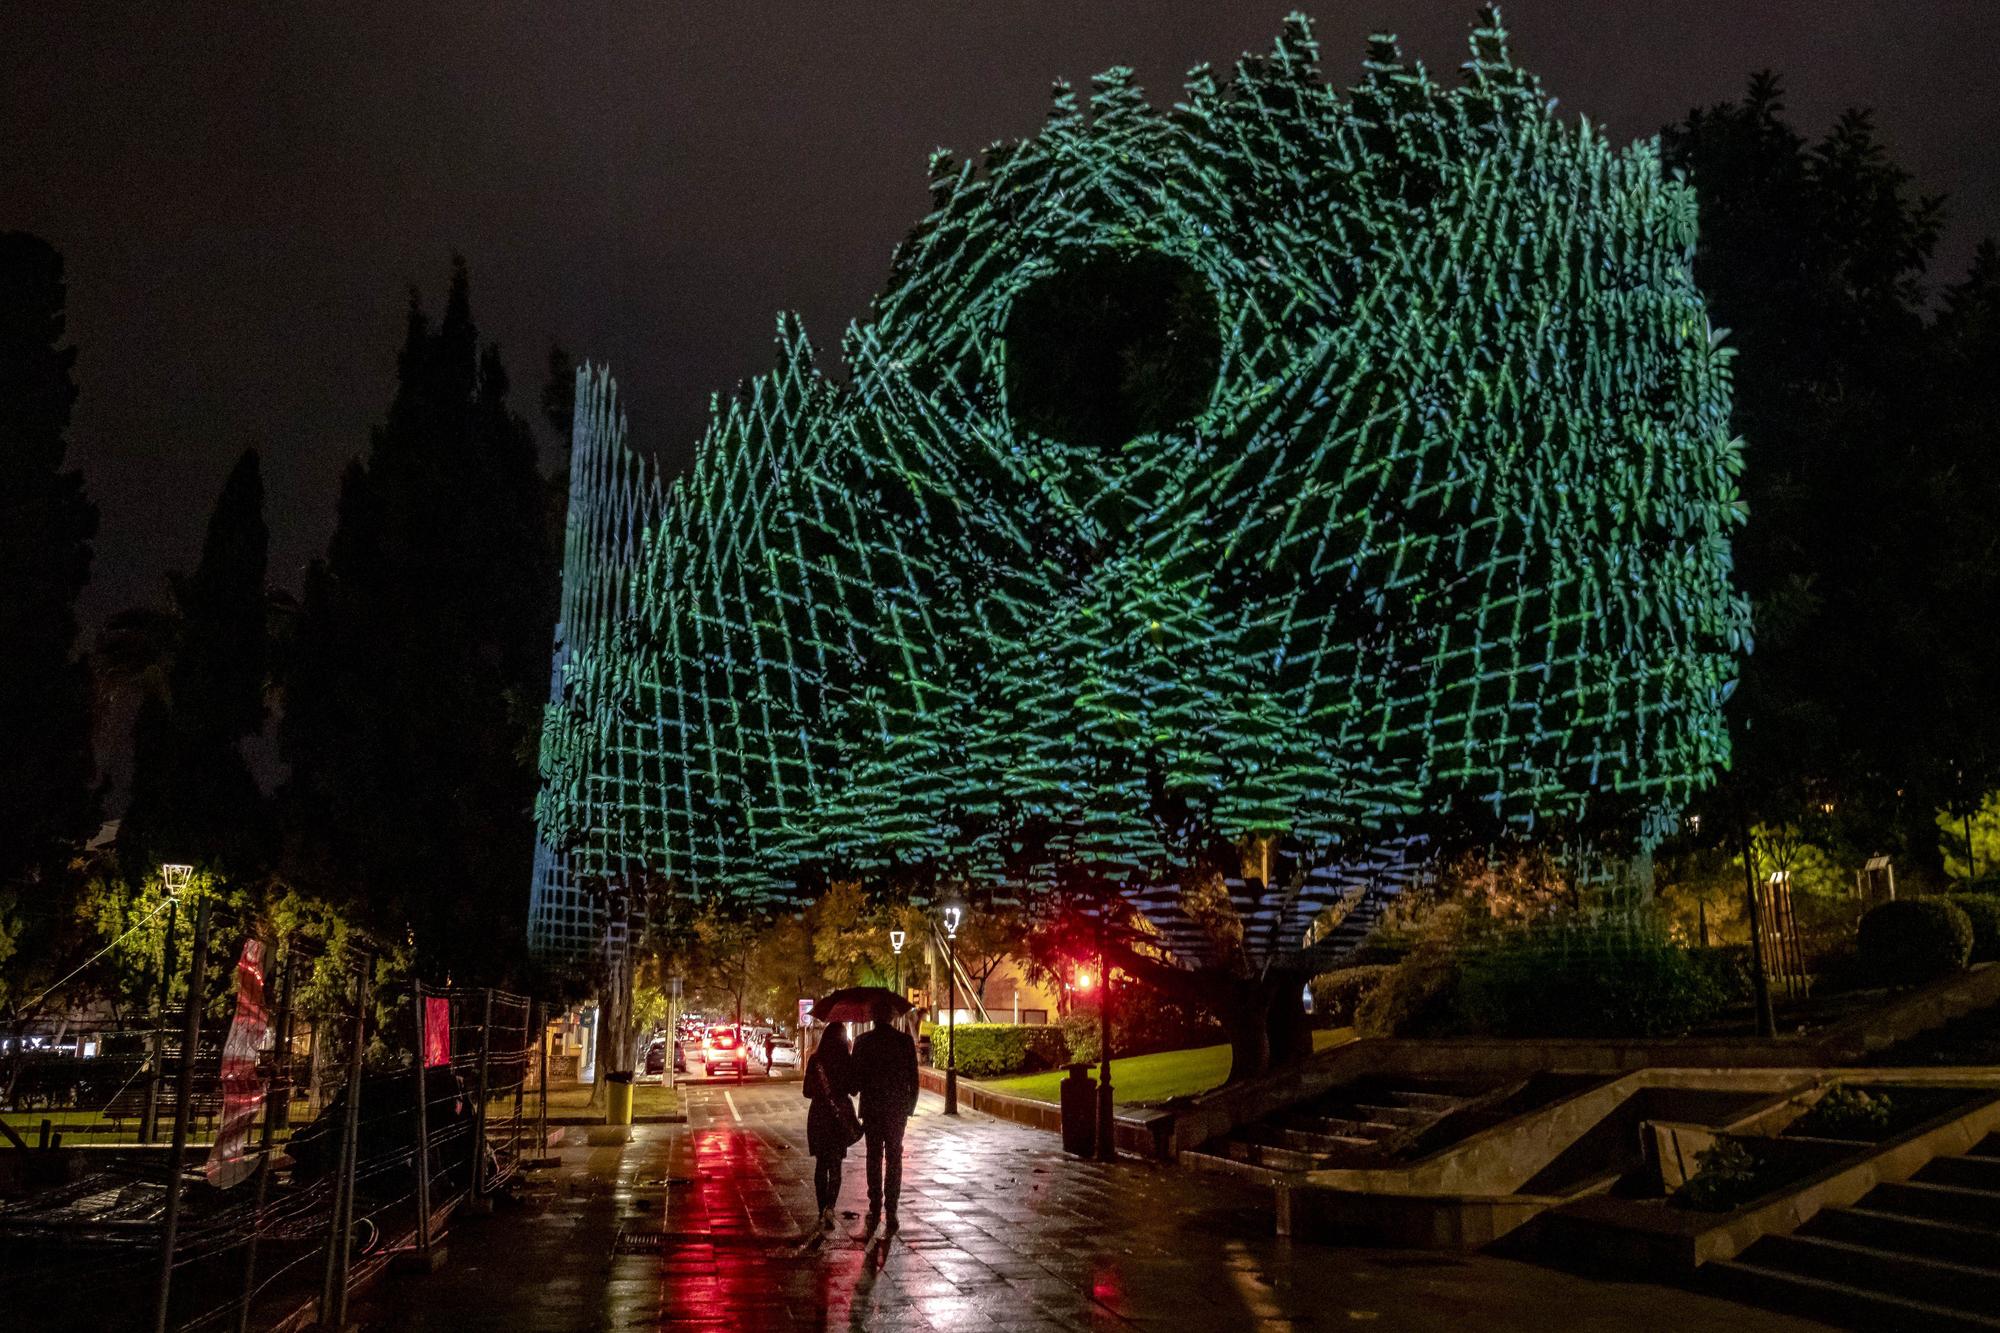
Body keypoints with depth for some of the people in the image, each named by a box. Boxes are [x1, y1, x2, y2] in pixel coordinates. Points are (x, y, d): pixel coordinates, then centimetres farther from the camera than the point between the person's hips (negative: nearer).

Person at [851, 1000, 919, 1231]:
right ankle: (891, 1210, 5)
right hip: (898, 1108, 0)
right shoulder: (905, 1041, -6)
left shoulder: (863, 1041, -5)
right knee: (894, 1158, 8)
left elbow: (856, 1076, -2)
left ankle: (875, 1209, 8)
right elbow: (913, 1077, -3)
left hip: (871, 1108, 0)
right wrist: (911, 1106, 7)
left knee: (874, 1158, 9)